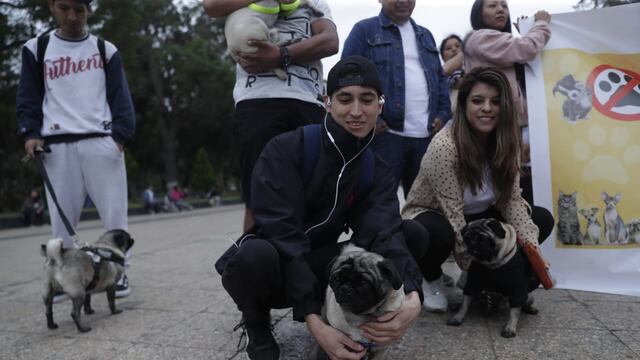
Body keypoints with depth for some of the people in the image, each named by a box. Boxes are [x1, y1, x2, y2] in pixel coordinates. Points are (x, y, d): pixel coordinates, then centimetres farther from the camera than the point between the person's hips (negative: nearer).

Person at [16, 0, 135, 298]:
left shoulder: (105, 49, 11)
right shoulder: (36, 49, 12)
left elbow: (120, 96, 6)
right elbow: (28, 97, 12)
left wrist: (121, 134, -7)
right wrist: (30, 133, -2)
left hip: (101, 140, -1)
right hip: (57, 145, 1)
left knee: (113, 211, -3)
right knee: (61, 215, 3)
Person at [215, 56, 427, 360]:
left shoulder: (377, 172, -3)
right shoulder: (285, 150, -19)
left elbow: (383, 233, -21)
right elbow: (282, 235, -29)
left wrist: (411, 297, -42)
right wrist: (314, 322, -37)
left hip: (319, 268, 4)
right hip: (273, 268, -3)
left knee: (414, 234, -12)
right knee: (256, 255, -40)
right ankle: (257, 326, -5)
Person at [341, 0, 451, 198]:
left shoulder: (425, 35, 22)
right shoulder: (364, 30, 3)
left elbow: (440, 77, 23)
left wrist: (443, 113, 8)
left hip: (427, 135, 6)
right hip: (385, 133, -5)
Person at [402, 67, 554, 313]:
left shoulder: (506, 140, -9)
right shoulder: (445, 145, -28)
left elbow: (512, 199, -10)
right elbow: (453, 215, -28)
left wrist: (532, 248, -24)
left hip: (474, 219, 7)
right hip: (432, 217, -6)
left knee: (542, 219, -8)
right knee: (440, 233, -40)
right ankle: (431, 279, -4)